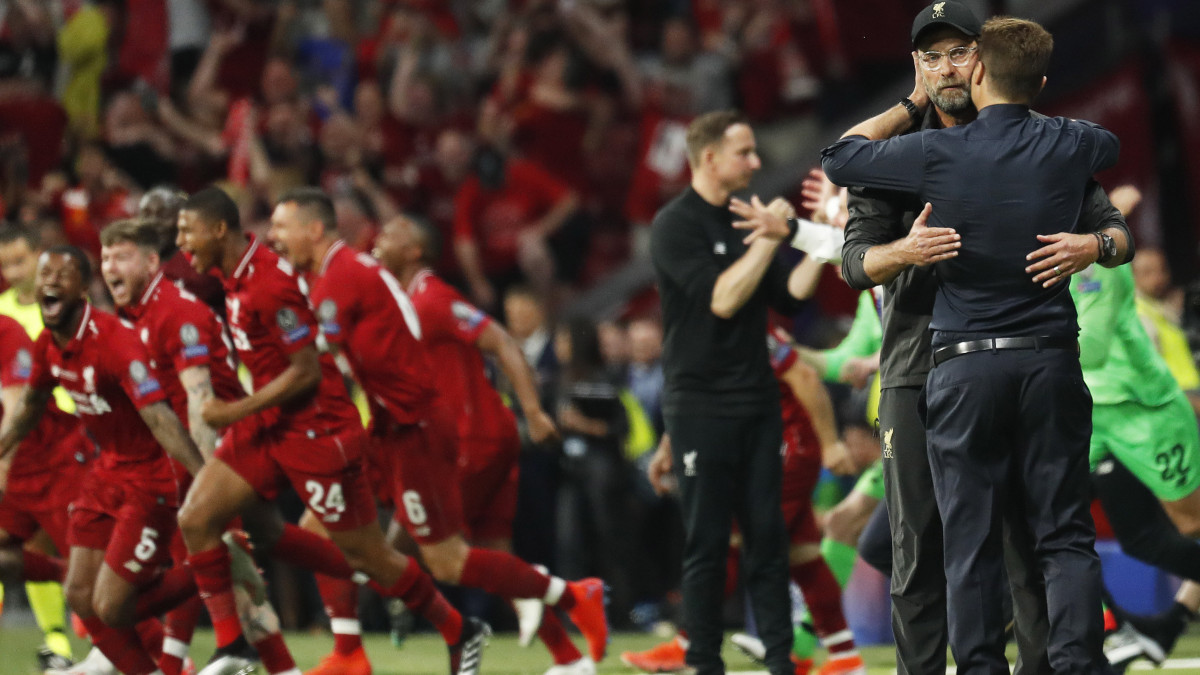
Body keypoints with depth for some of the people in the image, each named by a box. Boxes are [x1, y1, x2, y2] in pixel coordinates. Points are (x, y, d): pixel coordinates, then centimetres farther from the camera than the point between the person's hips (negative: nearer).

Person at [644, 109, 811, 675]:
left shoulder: (746, 217, 12)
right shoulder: (675, 225, -9)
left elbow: (789, 299, 10)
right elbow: (721, 298, -19)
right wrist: (770, 238, -15)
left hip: (755, 402, 6)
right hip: (701, 407, -6)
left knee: (767, 535, 4)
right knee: (706, 543, -3)